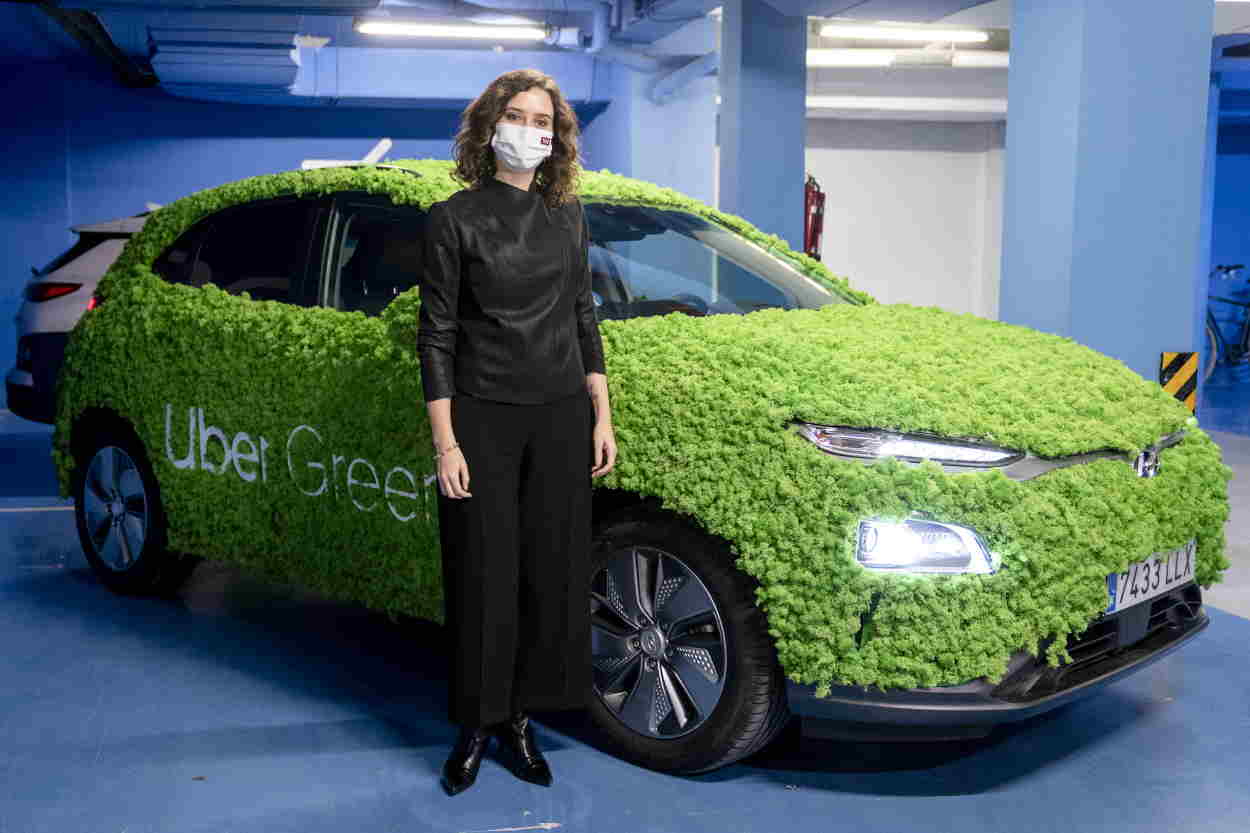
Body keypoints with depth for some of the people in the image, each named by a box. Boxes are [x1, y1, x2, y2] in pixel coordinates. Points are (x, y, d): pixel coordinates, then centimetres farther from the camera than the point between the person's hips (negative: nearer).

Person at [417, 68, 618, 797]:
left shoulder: (569, 215, 8)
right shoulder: (456, 219, -4)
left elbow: (583, 319, 12)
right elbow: (437, 333, -4)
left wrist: (602, 416, 7)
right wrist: (445, 443, -9)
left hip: (561, 418, 4)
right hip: (484, 418, -3)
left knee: (552, 574, 7)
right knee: (484, 577, 3)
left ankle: (520, 719, 22)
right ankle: (476, 725, 20)